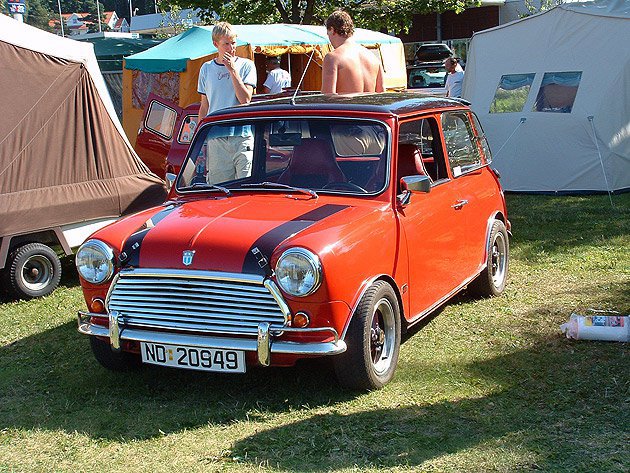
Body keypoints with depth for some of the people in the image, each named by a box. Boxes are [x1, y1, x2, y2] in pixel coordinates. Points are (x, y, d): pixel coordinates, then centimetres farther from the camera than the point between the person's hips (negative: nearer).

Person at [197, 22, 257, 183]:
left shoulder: (246, 65, 5)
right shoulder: (206, 69, 12)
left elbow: (245, 99, -8)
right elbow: (204, 106, 16)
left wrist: (233, 70, -8)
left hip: (242, 135, -2)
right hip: (215, 138, 2)